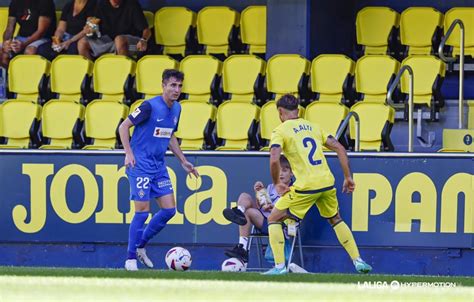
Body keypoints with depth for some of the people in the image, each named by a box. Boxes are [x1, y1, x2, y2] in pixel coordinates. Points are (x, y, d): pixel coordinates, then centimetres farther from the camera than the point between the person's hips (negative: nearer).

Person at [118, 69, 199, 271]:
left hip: (159, 166, 8)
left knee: (169, 209, 2)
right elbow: (123, 127, -11)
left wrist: (183, 161, 20)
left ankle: (141, 246, 18)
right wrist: (129, 154, -21)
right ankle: (131, 258, 3)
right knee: (142, 210, -9)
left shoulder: (176, 109, 8)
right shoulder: (150, 106, -15)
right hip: (141, 165, -8)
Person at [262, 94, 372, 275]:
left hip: (305, 187, -5)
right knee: (336, 220, 28)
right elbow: (339, 148, 15)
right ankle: (358, 262, 22)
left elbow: (274, 160, -16)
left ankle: (280, 266, 0)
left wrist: (277, 184, -1)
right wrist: (348, 177, 18)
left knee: (274, 219, 9)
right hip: (327, 183, 5)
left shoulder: (280, 131, -1)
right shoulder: (313, 127, 17)